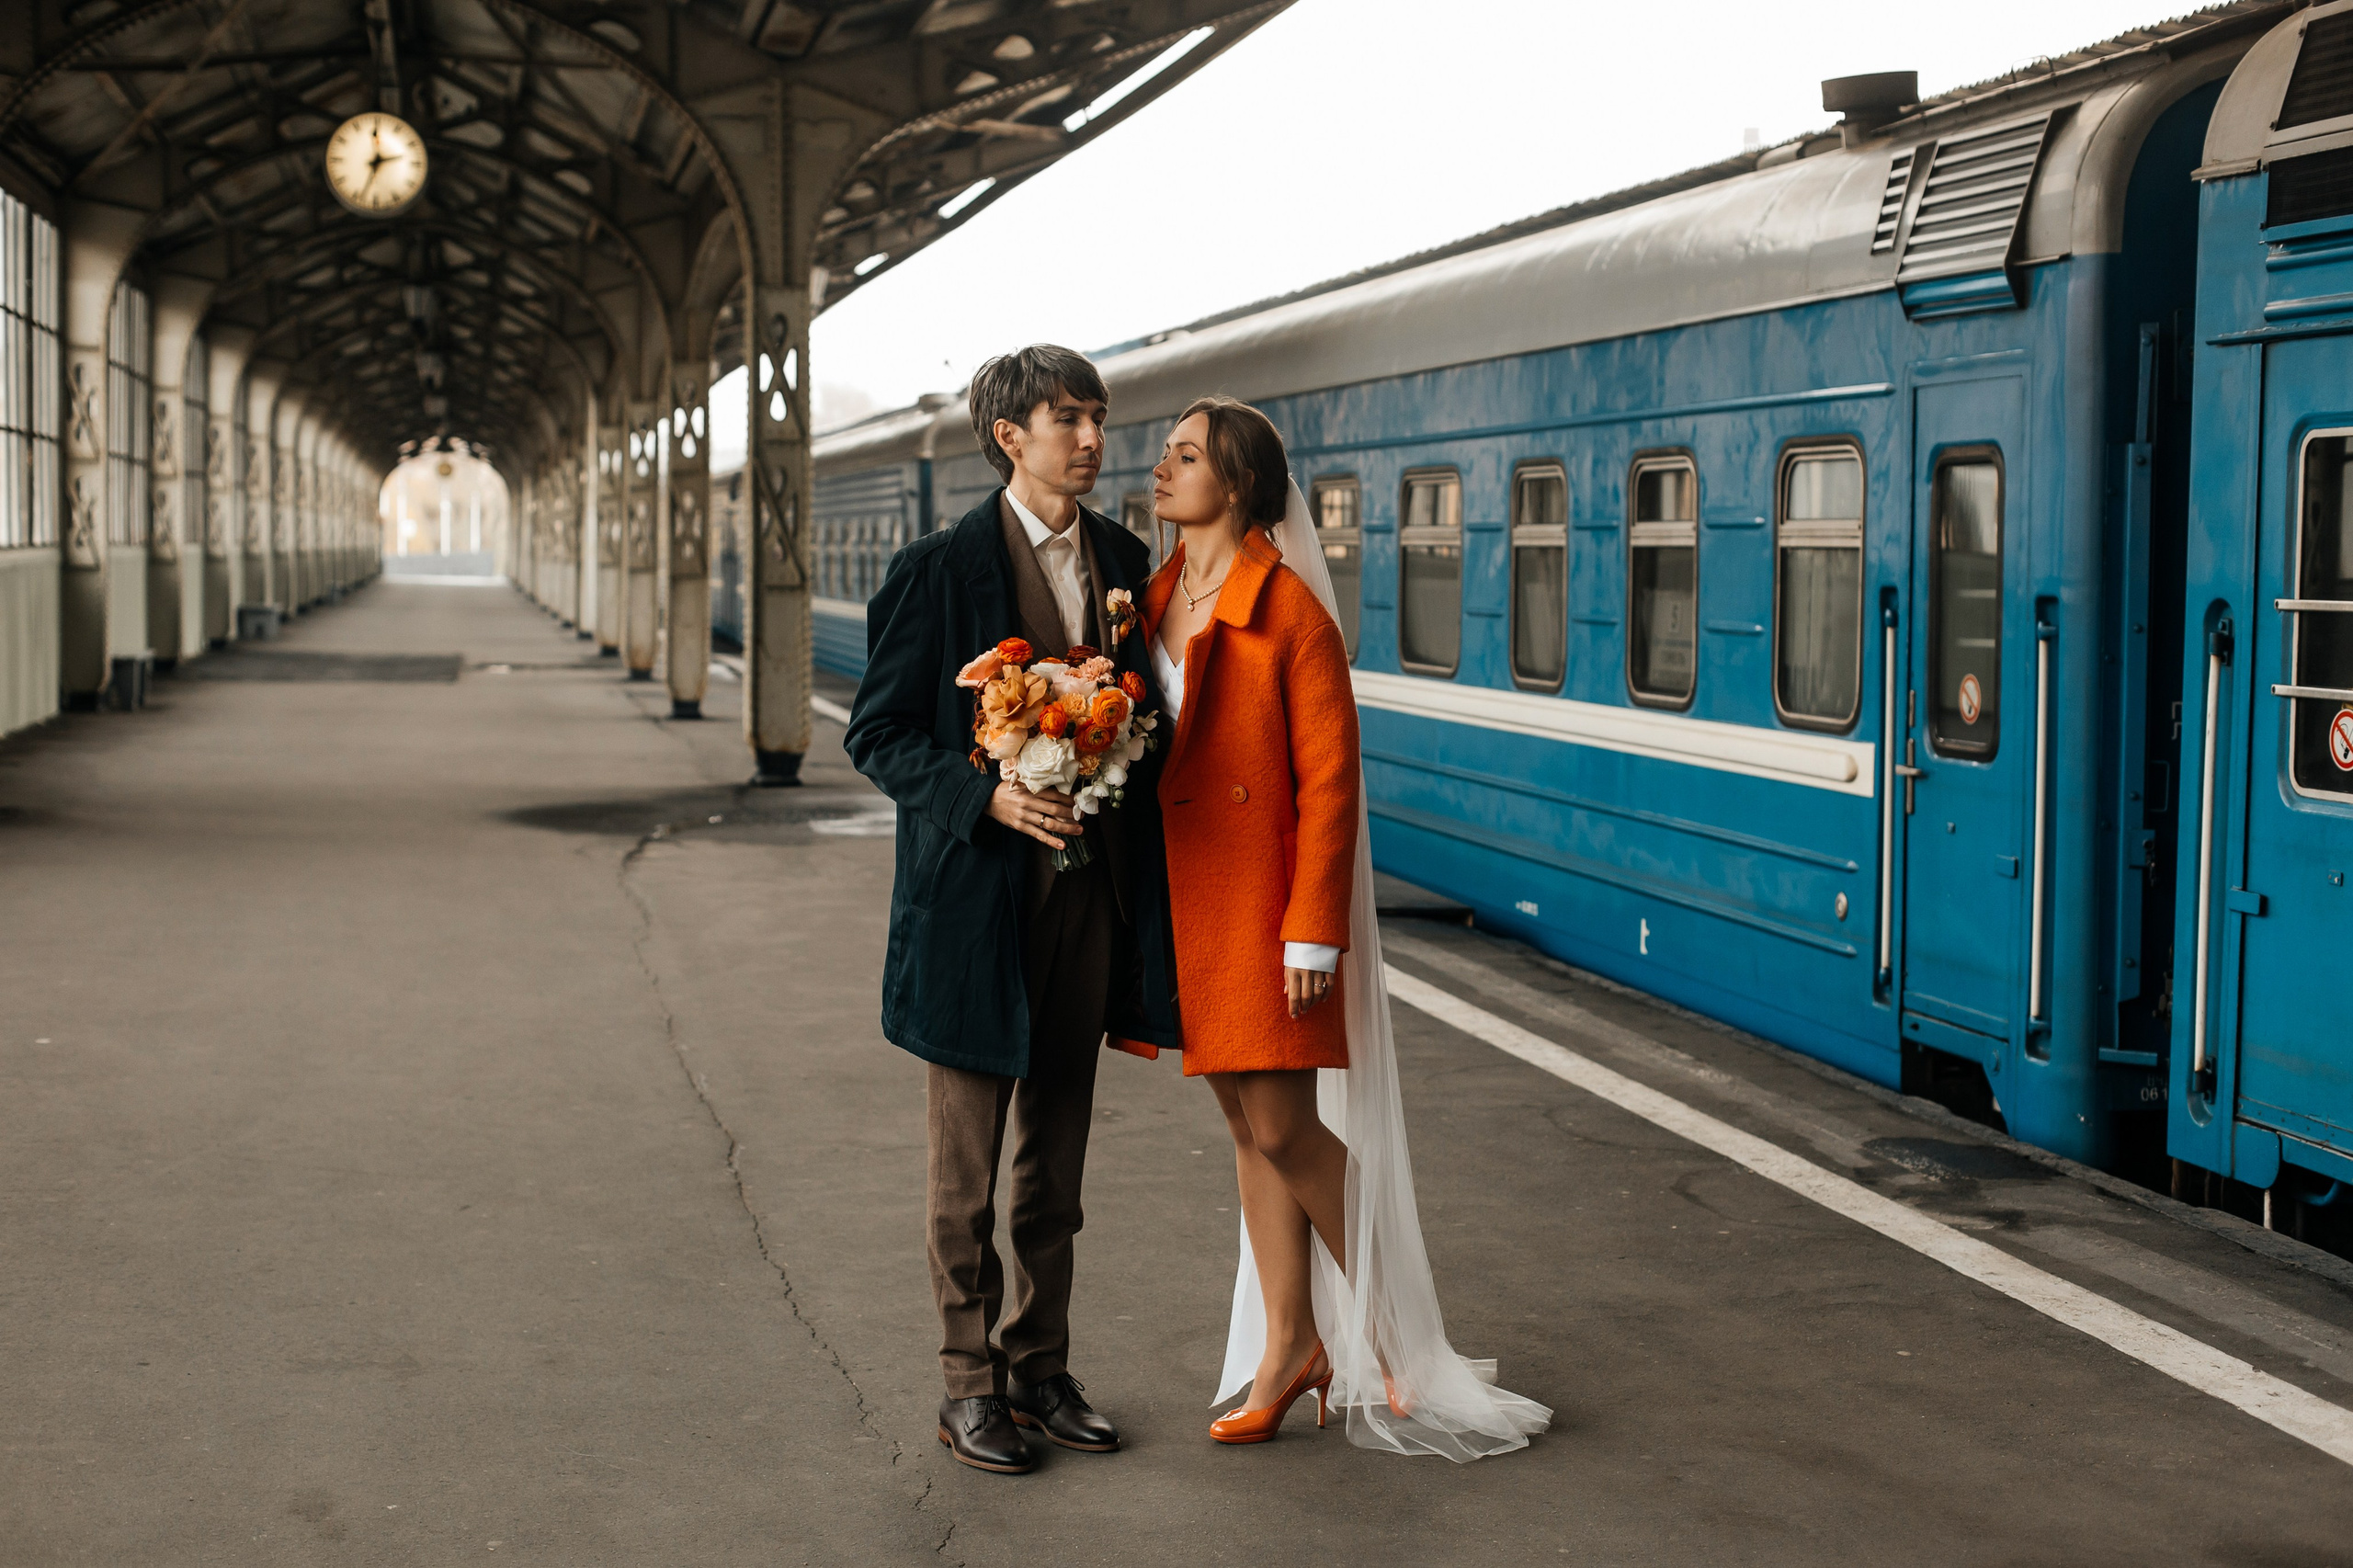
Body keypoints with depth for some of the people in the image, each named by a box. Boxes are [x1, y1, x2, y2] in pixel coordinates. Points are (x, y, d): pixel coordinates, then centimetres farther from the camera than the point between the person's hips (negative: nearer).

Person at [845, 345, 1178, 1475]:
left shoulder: (1124, 561, 7)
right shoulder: (938, 570, -8)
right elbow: (878, 733, -7)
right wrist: (988, 797, -21)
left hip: (1090, 893, 5)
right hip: (977, 901, -5)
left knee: (1056, 1158, 14)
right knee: (966, 1165, 4)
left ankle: (1040, 1371, 25)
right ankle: (970, 1387, 15)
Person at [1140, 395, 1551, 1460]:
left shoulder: (1289, 611, -12)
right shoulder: (1156, 599, 10)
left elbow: (1330, 781, -13)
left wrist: (1313, 933, -17)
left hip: (1262, 900, -7)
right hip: (1183, 900, 7)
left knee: (1286, 1131, -5)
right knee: (1250, 1131, 12)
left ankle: (1386, 1333, 13)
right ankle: (1289, 1348, 21)